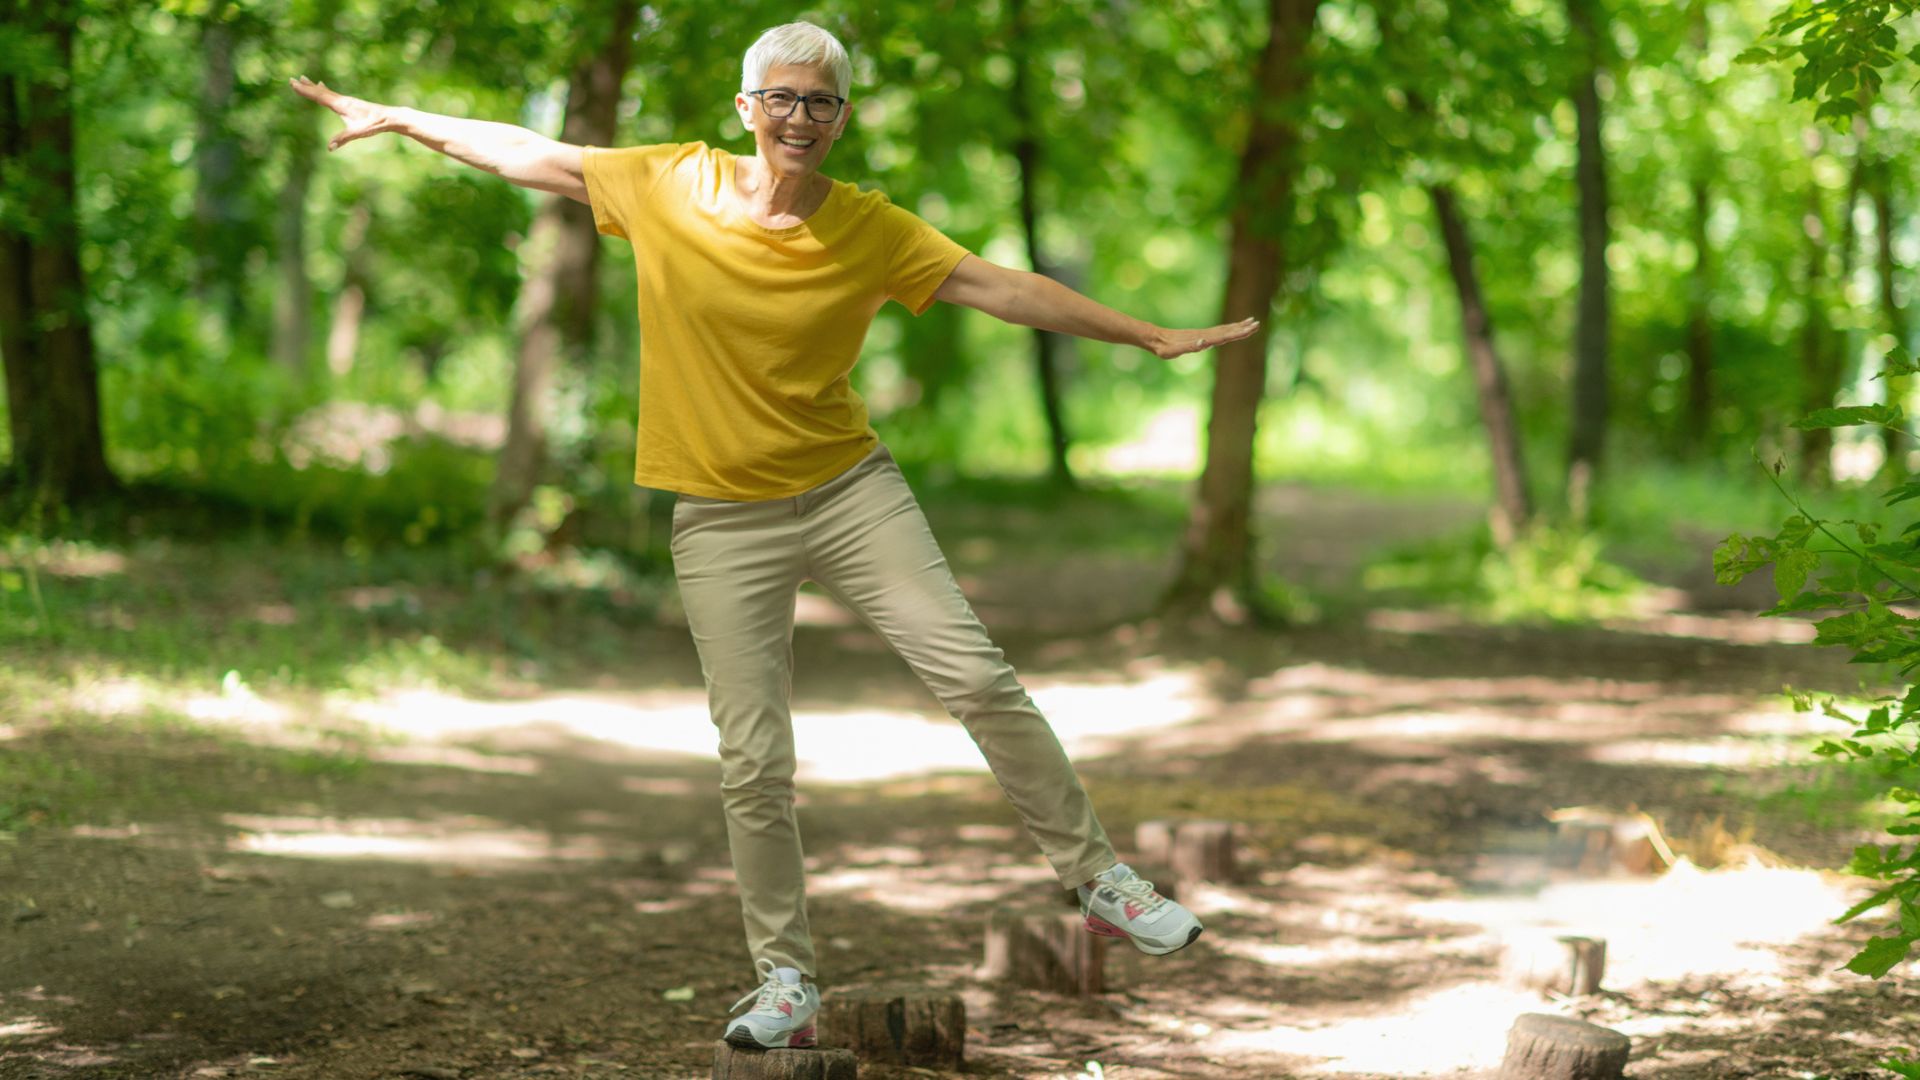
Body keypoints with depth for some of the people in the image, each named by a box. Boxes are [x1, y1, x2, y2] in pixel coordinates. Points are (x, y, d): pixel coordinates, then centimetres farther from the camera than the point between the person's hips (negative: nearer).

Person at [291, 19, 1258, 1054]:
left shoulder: (870, 228, -3)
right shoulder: (672, 185, -2)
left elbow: (998, 286, -4)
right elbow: (531, 154, 8)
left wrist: (1150, 336, -7)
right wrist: (393, 115, 13)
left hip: (847, 489, 0)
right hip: (722, 520, 0)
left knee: (976, 678, -11)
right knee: (751, 763, -1)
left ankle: (1101, 880, 4)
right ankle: (786, 985, 12)